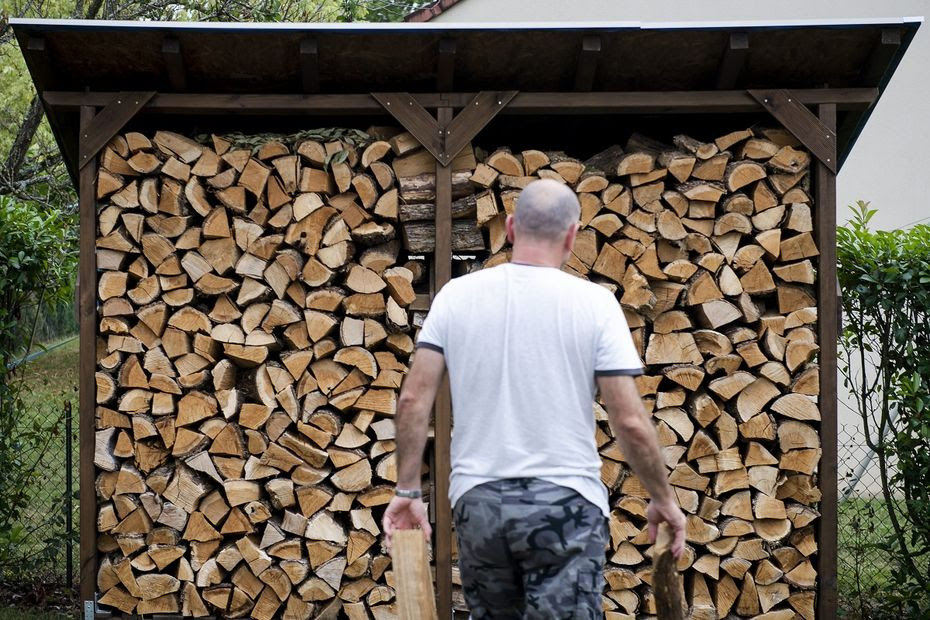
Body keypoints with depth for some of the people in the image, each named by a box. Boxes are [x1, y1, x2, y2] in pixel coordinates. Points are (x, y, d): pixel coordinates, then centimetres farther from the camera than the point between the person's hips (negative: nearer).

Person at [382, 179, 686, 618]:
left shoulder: (457, 294, 2)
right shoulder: (594, 302, -6)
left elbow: (414, 398, -1)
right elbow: (630, 421, -8)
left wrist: (407, 490, 7)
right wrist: (664, 499, 5)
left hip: (476, 502, 3)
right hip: (563, 503, -3)